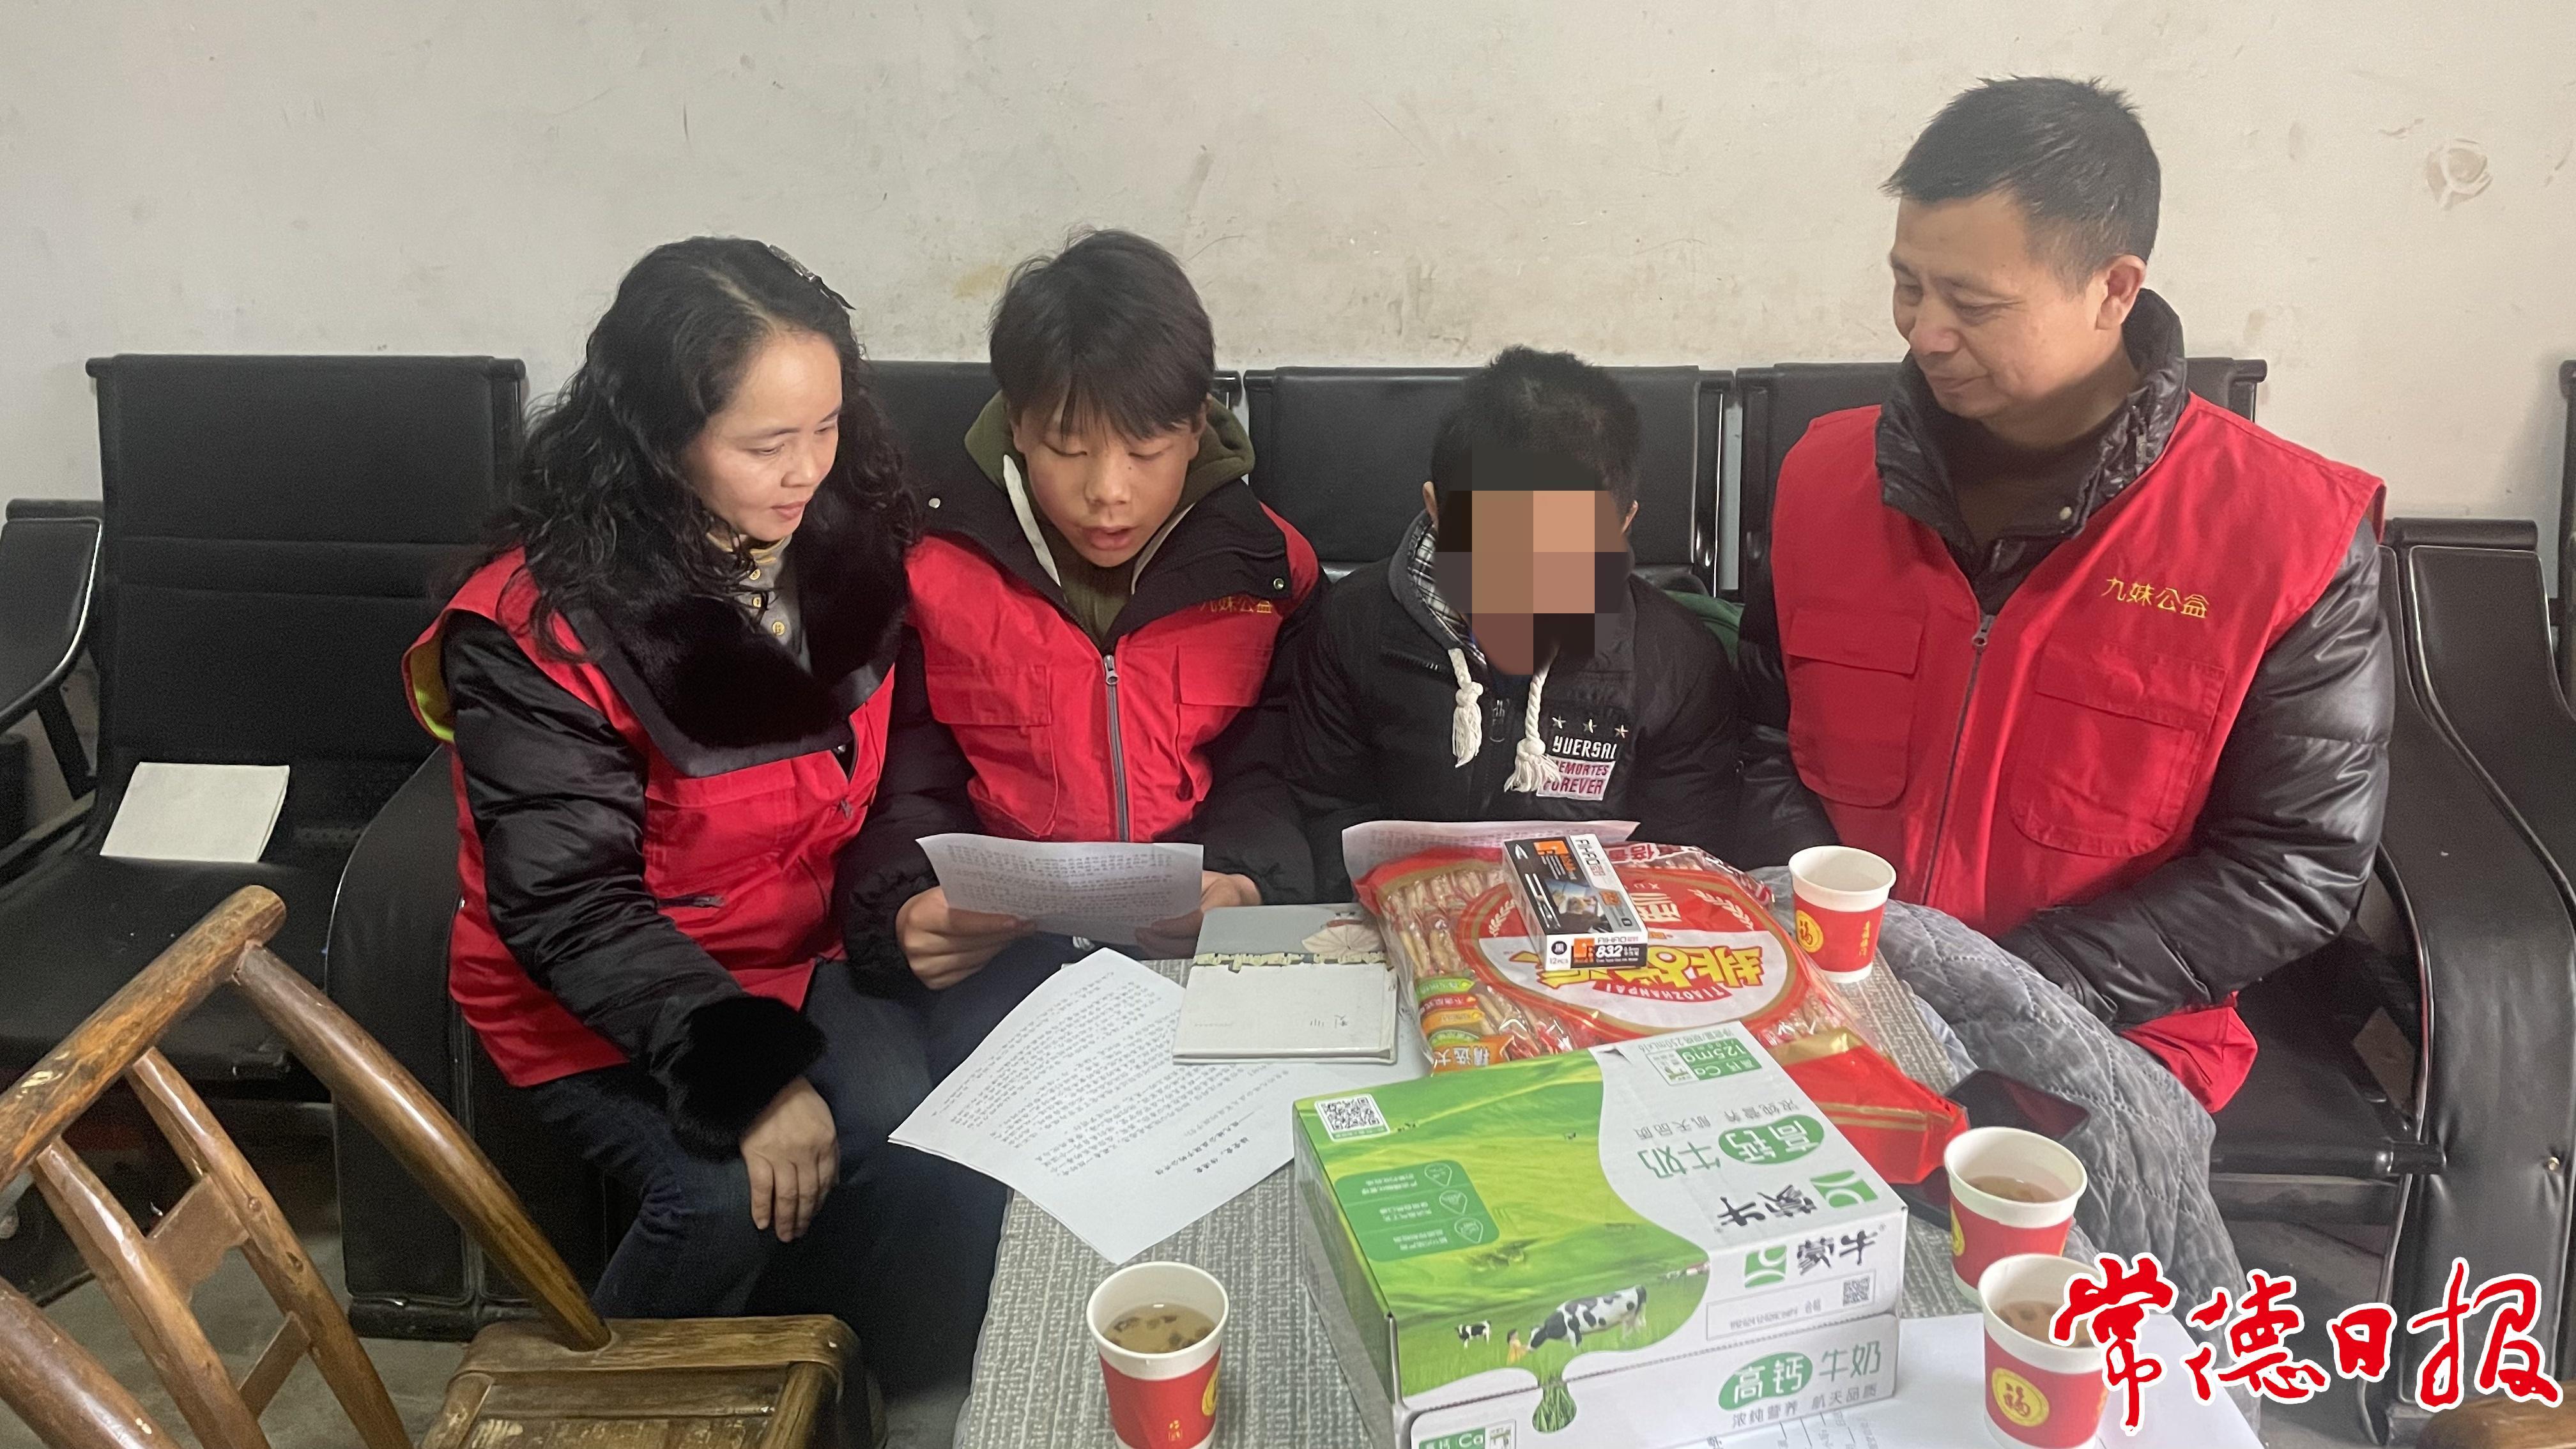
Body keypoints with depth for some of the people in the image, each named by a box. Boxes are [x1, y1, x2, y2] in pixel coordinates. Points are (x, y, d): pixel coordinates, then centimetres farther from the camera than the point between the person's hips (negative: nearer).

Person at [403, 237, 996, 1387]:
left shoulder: (845, 533, -4)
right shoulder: (538, 629, -20)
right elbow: (571, 910, -19)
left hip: (807, 946, 4)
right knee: (738, 1193, -26)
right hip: (600, 1003, -4)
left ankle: (934, 1404, 2)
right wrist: (742, 1069, -28)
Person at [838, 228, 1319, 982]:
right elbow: (906, 796, 6)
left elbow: (1268, 782, 4)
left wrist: (1242, 889, -18)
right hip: (1001, 945, -2)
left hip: (1214, 954, 2)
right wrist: (909, 915, -16)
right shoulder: (939, 574, 4)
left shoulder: (1267, 567, 5)